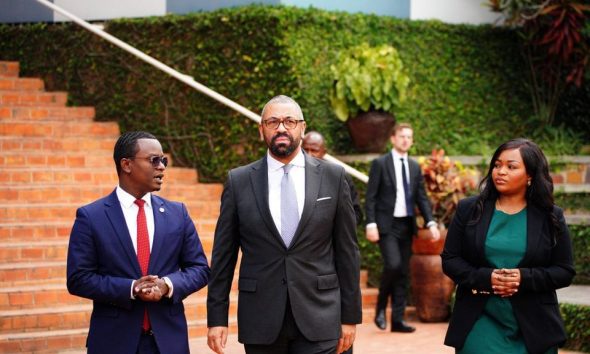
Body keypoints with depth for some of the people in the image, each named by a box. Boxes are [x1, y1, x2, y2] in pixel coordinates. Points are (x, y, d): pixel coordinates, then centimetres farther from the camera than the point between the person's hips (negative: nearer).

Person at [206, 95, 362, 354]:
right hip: (261, 321, 1)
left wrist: (350, 316, 3)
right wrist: (217, 318, 1)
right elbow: (223, 255, 5)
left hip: (317, 319, -1)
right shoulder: (239, 181, 4)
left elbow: (346, 250, 5)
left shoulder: (333, 177, 3)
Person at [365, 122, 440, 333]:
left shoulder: (415, 167, 13)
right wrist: (371, 224, -15)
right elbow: (370, 197, -6)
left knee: (403, 273, 5)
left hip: (407, 225, 6)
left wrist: (431, 223, -1)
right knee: (393, 265, -20)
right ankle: (381, 307, 2)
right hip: (386, 225, -6)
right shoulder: (380, 163, -2)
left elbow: (421, 197, 12)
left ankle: (397, 320, 9)